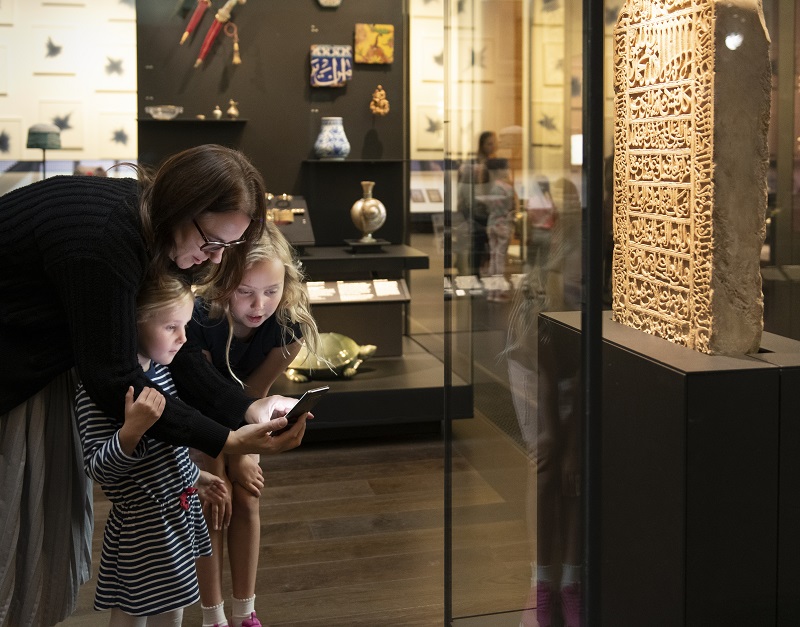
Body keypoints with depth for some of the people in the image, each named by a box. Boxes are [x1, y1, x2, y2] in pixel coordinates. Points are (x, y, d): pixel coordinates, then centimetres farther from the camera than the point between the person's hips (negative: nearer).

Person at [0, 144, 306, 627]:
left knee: (60, 508, 9)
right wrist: (226, 441, -30)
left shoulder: (147, 222, -6)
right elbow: (114, 381, -29)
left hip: (43, 362, 9)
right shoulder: (102, 242, -34)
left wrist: (246, 408, -15)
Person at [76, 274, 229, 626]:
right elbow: (98, 469, -25)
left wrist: (195, 477, 26)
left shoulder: (159, 371, 3)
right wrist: (131, 430, -40)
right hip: (141, 527, -8)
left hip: (179, 514, 8)